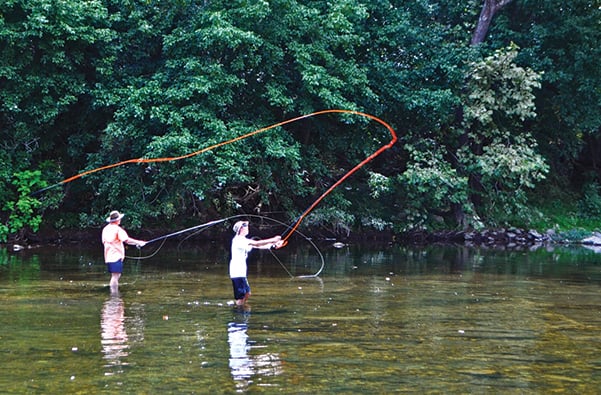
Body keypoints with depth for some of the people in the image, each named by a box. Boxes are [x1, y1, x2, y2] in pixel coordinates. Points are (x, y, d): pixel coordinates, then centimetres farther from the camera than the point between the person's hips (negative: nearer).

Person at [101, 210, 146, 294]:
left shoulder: (105, 229, 13)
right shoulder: (117, 229, -12)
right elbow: (127, 240, -19)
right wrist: (138, 242, -9)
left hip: (108, 257, 9)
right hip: (116, 256, -9)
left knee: (116, 275, 15)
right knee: (115, 276, -7)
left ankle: (115, 293, 15)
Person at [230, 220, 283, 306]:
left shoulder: (243, 240, 16)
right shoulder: (238, 240, -15)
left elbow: (258, 246, 12)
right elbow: (257, 244, -22)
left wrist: (273, 245, 2)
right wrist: (273, 240, -19)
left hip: (241, 272, 10)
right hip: (237, 273, -10)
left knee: (247, 293, 15)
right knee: (240, 297, -9)